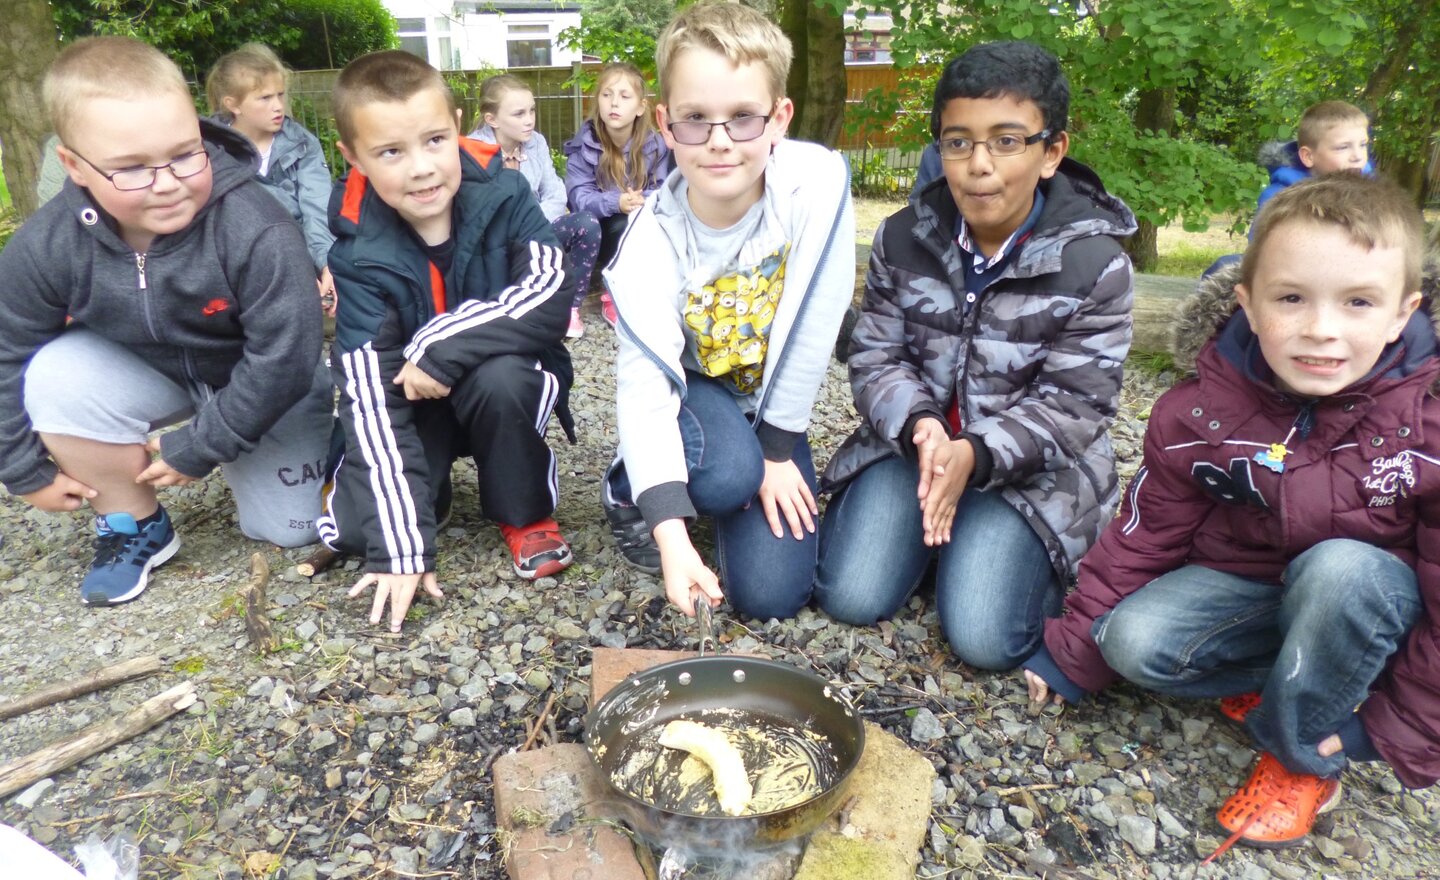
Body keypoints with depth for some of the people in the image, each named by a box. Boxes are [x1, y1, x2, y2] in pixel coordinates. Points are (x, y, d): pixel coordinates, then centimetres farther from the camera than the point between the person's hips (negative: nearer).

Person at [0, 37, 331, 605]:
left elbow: (284, 357, -28)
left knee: (287, 528, -5)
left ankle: (233, 448, 29)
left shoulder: (254, 230, -34)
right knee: (53, 377, -27)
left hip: (268, 383, -2)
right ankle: (134, 526, -3)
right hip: (148, 370, 3)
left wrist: (199, 448, -20)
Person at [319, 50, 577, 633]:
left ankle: (525, 514, -8)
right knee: (353, 528, -18)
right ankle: (426, 486, 16)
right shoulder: (360, 253, -18)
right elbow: (369, 397, -24)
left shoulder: (502, 194, -17)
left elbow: (551, 290, -28)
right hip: (418, 405, 1)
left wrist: (443, 349, -32)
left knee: (498, 378, -35)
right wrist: (401, 545, -30)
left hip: (508, 380, 0)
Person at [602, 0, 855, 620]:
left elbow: (814, 327, -20)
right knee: (729, 475, -35)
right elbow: (644, 383, -32)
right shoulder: (653, 239, -25)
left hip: (771, 397, 1)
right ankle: (629, 489, 0)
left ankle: (755, 459, 19)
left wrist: (777, 447, -14)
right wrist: (670, 531, -43)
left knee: (771, 592, -11)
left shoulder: (817, 183, -26)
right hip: (690, 386, 0)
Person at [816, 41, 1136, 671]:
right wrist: (920, 426, -24)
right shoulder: (903, 239, -4)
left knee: (984, 638, -14)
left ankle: (1036, 553, 17)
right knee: (850, 598, -11)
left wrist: (976, 453, -28)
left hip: (1030, 464, -2)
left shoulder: (1095, 262, -12)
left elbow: (1074, 405, -11)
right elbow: (876, 358, -2)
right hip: (913, 439, 3)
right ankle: (933, 533, 18)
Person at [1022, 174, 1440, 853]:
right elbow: (1146, 535, -6)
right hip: (1243, 586, 2)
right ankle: (1287, 675, 2)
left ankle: (1303, 757, -12)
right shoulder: (1200, 412, -15)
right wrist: (1073, 653, -3)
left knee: (1340, 567, -35)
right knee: (1133, 642, -24)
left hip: (1376, 604, -1)